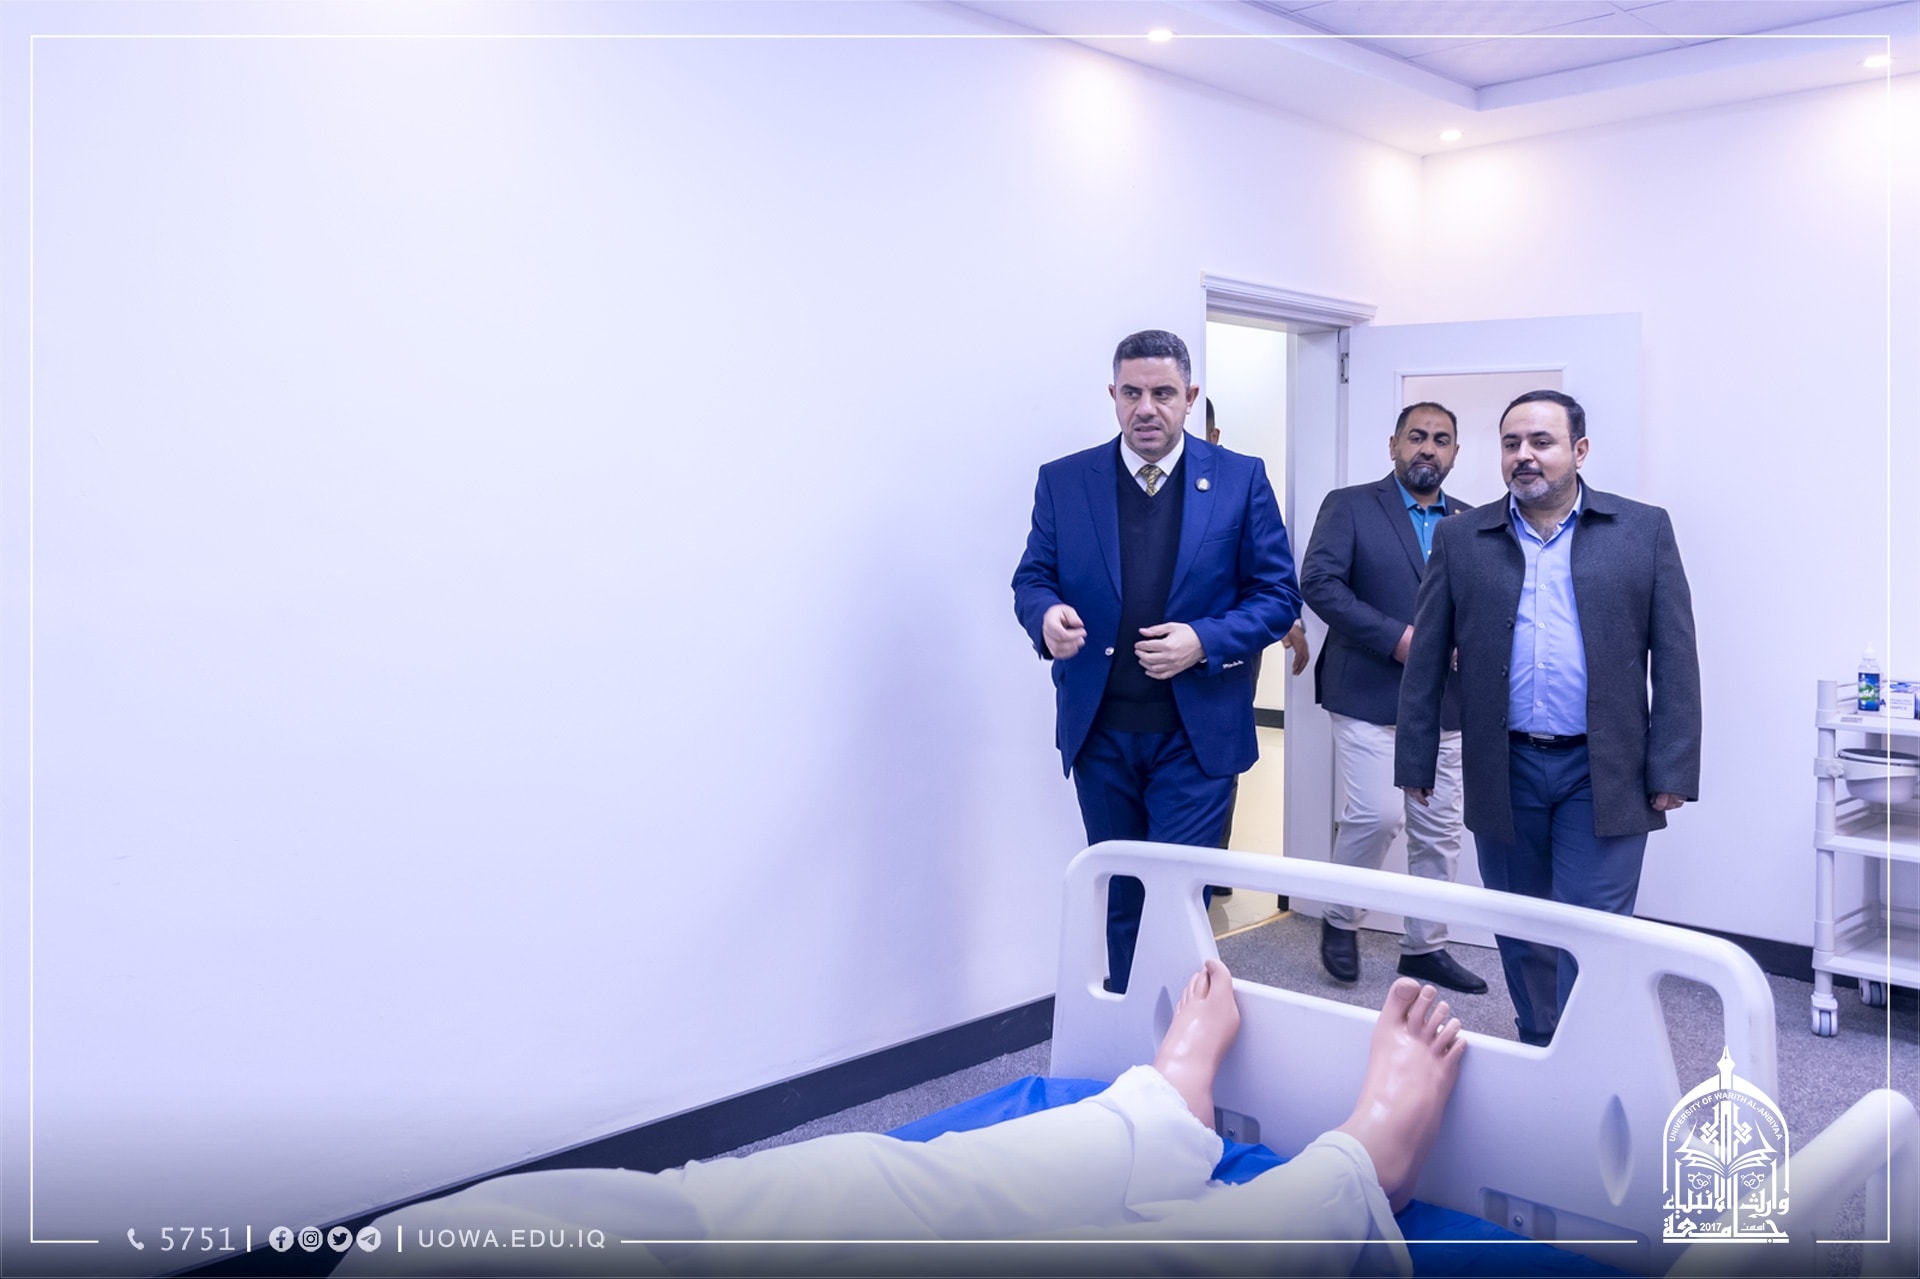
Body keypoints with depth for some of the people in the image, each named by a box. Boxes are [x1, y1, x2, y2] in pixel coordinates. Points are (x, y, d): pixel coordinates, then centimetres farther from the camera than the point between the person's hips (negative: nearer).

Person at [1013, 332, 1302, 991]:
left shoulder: (1241, 479, -1)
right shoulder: (1063, 481, 3)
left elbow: (1277, 595, 0)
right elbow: (1032, 577, 6)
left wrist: (1204, 641, -17)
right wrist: (1047, 614, -18)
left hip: (1196, 733, -2)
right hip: (1099, 732, 2)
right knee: (1119, 899, 15)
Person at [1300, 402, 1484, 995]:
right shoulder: (1350, 506, -1)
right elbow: (1318, 583, -12)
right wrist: (1396, 638, -17)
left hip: (1443, 700, 5)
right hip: (1369, 694, -5)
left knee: (1438, 830, 9)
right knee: (1377, 813, -13)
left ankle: (1425, 946, 23)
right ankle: (1339, 920, 11)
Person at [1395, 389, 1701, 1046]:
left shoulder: (1644, 531, 3)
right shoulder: (1460, 537, 6)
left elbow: (1675, 661, 1)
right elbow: (1427, 660, 6)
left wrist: (1671, 771, -5)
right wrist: (1415, 761, 3)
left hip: (1604, 773, -2)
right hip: (1502, 770, 2)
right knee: (1519, 935, 13)